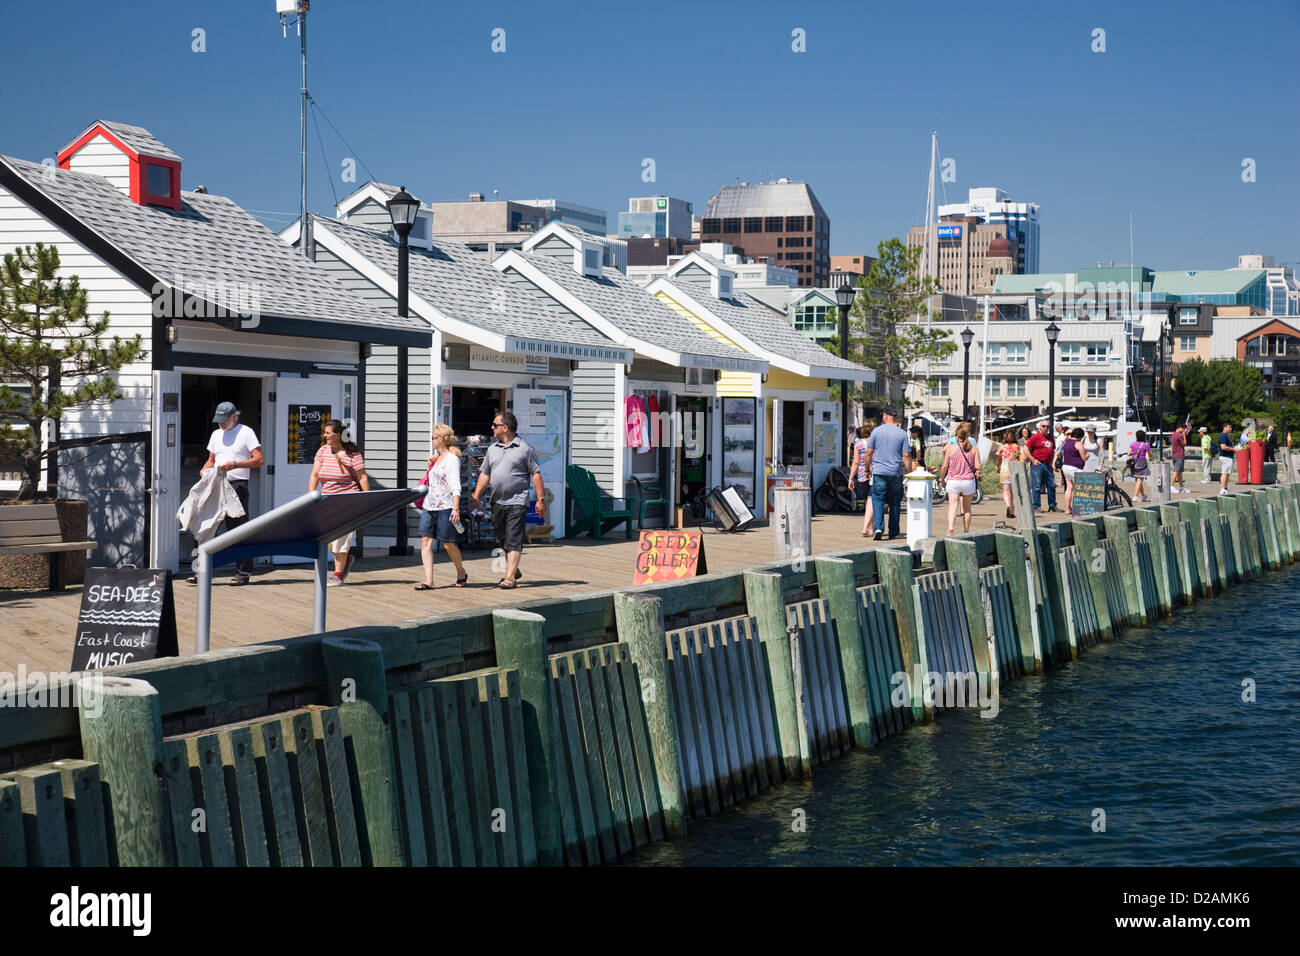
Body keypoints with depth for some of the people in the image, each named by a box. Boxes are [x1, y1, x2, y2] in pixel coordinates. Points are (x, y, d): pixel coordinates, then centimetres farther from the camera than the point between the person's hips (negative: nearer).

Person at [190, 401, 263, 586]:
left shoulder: (246, 432, -1)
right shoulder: (216, 434, 21)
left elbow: (258, 460, -8)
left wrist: (235, 464, -20)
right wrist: (204, 471, 6)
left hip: (237, 486, -6)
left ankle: (243, 572, 1)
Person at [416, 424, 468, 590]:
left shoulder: (452, 459, -9)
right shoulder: (437, 456, 16)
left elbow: (455, 486, -15)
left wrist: (455, 508, -24)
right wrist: (431, 462, 15)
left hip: (445, 507, -8)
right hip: (429, 506, 8)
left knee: (448, 544, 1)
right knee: (426, 541, -3)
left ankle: (461, 573, 25)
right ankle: (428, 580, -5)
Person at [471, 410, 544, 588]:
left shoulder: (524, 448, -4)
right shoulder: (492, 448, 12)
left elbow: (535, 474, -3)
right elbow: (485, 474, 16)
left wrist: (541, 499, -7)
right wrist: (476, 495, 6)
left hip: (517, 502, -6)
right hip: (497, 501, 6)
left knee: (513, 540, -10)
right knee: (502, 539, 13)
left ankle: (510, 577, -14)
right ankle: (513, 569, 31)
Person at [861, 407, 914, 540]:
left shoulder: (876, 431, 0)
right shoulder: (902, 434, 0)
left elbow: (869, 453, 2)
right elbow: (906, 456, -2)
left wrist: (867, 469, 15)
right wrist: (909, 473, 5)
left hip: (879, 471, -1)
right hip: (896, 473, 1)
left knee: (877, 499, 1)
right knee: (894, 502, 10)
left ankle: (879, 527, -19)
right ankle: (893, 533, 15)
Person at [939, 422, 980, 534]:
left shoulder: (951, 448, -5)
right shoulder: (973, 449, -2)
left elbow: (945, 466, -4)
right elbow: (978, 466, -6)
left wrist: (942, 478, 11)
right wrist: (976, 473, 16)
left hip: (953, 480, -1)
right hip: (968, 480, 2)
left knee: (952, 506, -8)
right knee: (967, 508, 15)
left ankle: (950, 527, -31)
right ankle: (966, 532, 23)